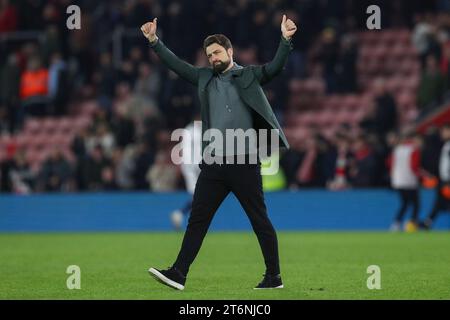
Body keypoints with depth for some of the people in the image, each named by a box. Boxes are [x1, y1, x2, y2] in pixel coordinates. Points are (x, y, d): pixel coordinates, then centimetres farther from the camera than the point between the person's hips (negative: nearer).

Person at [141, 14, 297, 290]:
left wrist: (285, 40, -24)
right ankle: (178, 273, 0)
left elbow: (275, 68, -10)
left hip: (244, 162, -4)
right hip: (213, 163, 4)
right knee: (197, 220, 1)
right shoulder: (205, 78, 15)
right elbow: (177, 64, 16)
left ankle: (274, 277, 8)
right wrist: (155, 41, 8)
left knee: (260, 221, 2)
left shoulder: (249, 76, 3)